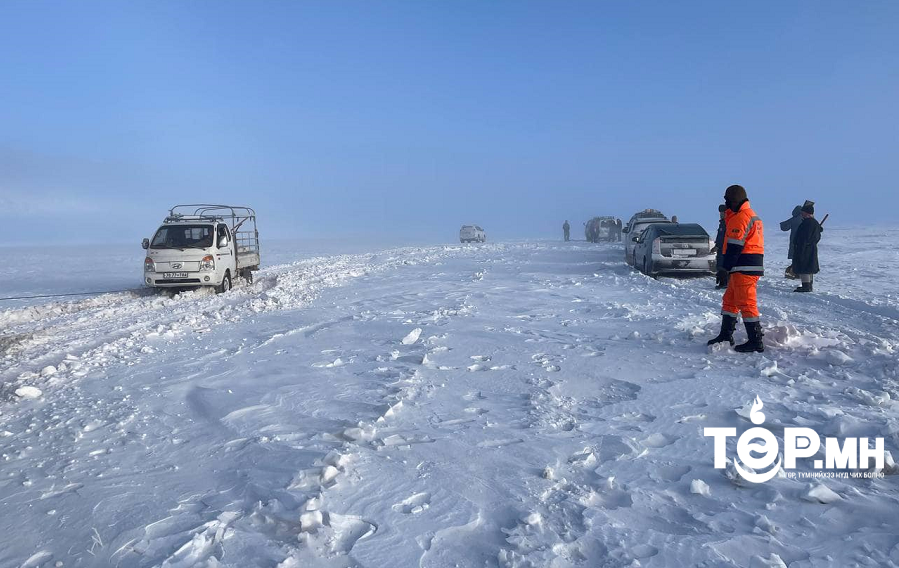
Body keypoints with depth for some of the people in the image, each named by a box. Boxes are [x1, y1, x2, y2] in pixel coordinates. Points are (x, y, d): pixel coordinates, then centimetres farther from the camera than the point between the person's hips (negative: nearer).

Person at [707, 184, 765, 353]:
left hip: (745, 268, -11)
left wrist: (725, 267, -14)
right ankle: (726, 336, 24)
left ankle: (756, 342, -4)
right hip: (751, 266, 11)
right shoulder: (751, 215, 21)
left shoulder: (741, 217, -14)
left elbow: (735, 246, -19)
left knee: (746, 304, -8)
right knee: (729, 300, 17)